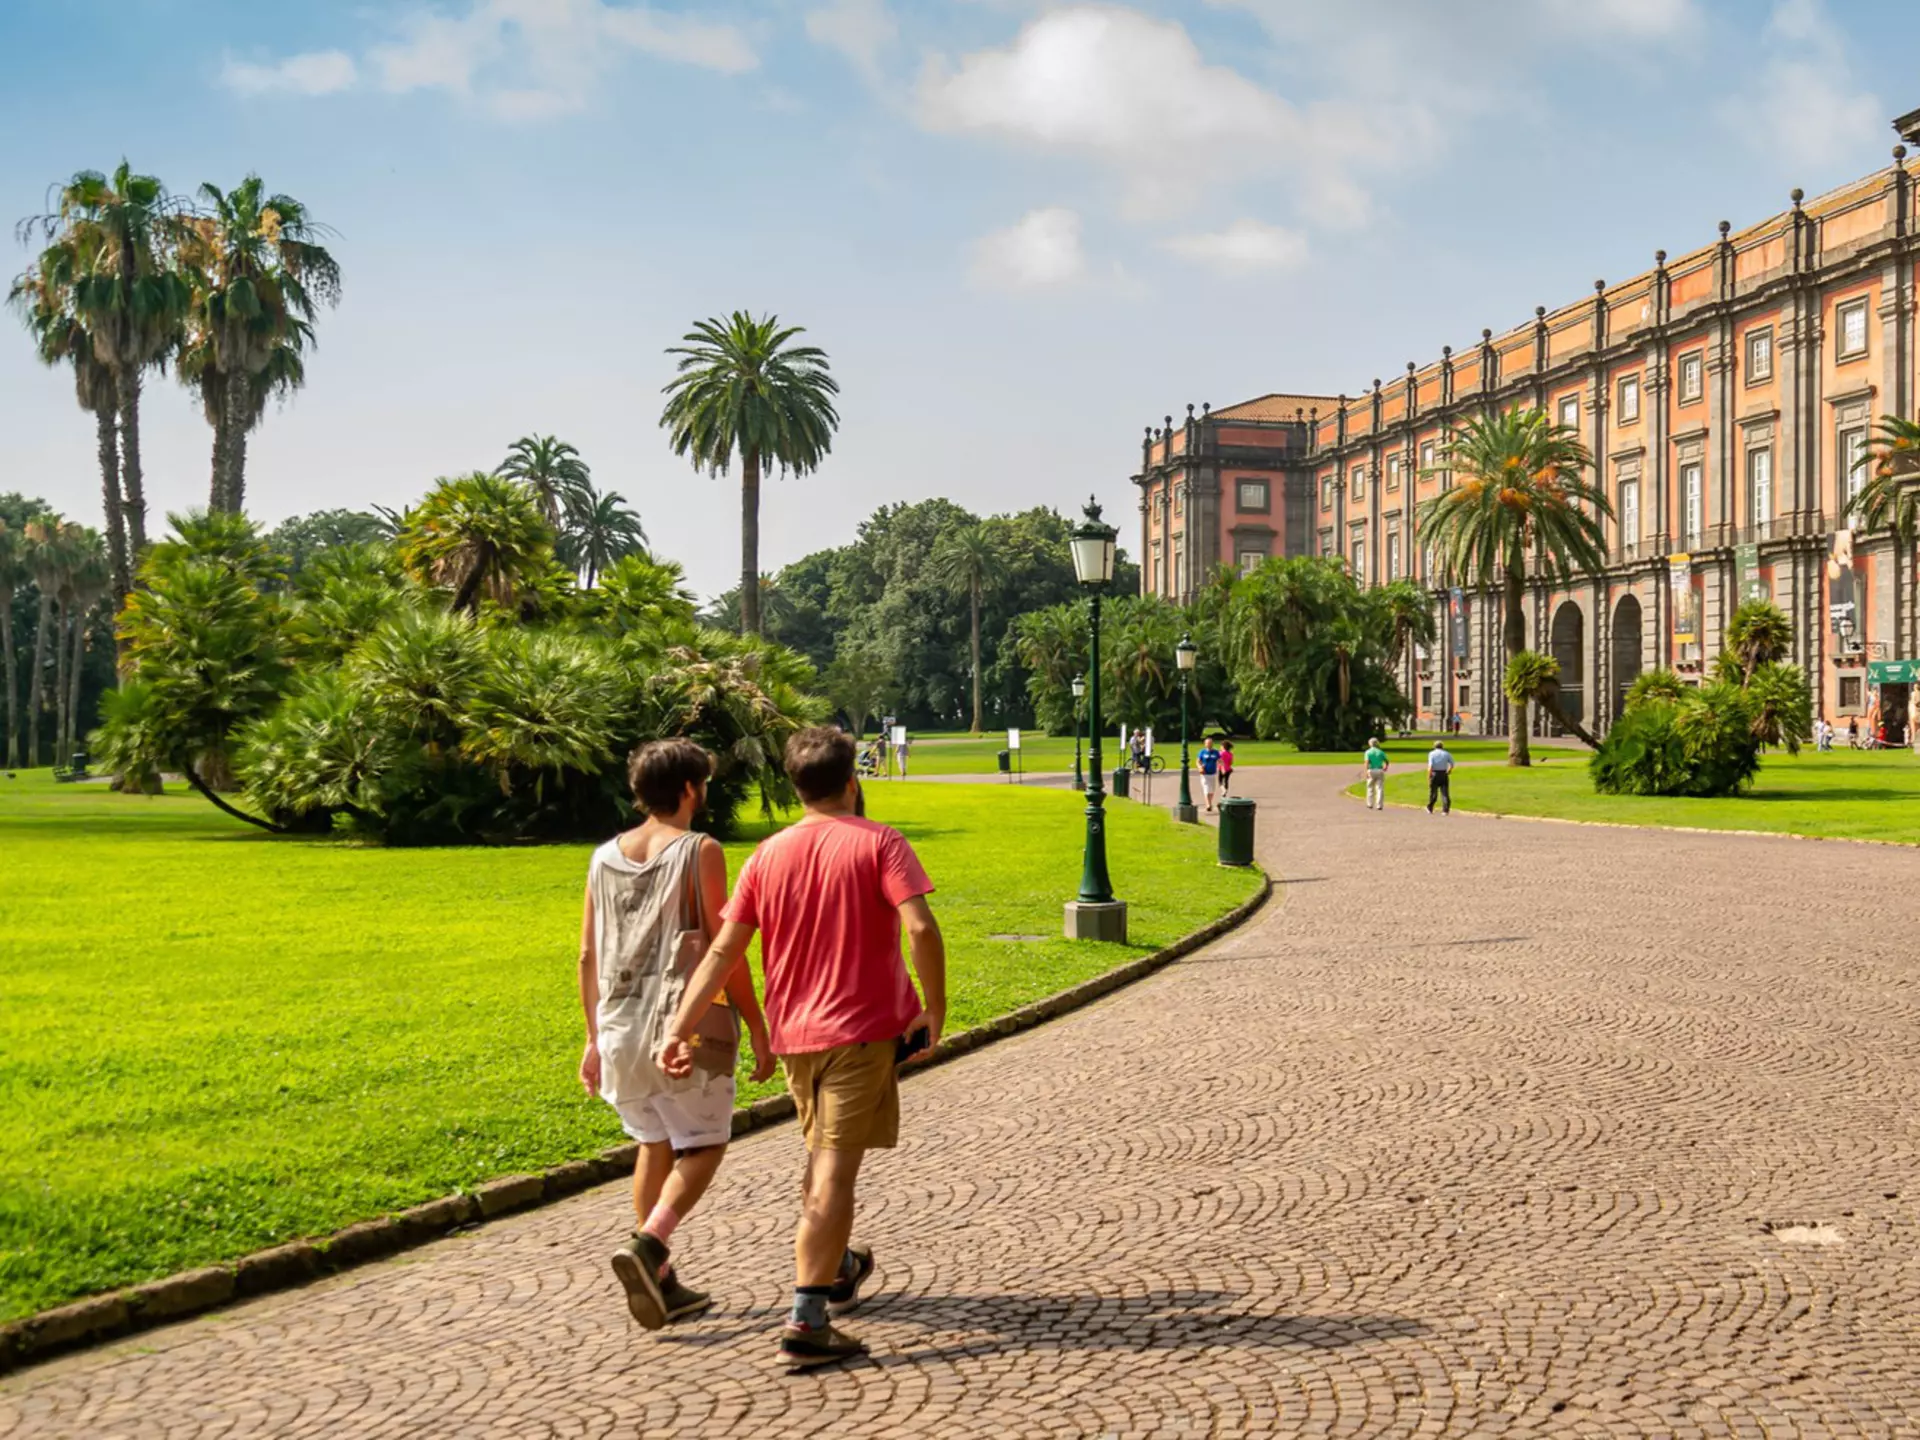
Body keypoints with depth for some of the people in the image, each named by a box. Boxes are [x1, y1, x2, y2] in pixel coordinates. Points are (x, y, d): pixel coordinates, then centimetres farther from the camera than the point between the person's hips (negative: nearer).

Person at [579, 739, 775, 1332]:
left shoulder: (604, 858, 9)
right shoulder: (698, 851, -8)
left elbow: (588, 957, 11)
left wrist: (595, 1038, 19)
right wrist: (757, 1029, -4)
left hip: (620, 1028, 6)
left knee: (654, 1144, 18)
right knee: (703, 1145, 7)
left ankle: (663, 1282, 19)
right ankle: (648, 1245, -15)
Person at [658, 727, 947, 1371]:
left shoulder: (768, 855, 4)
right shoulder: (879, 843, -8)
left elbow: (722, 950, 0)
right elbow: (921, 927, -21)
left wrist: (679, 1029, -2)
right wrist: (935, 1008, -10)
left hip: (795, 1033, 5)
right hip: (863, 1029, -5)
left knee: (820, 1158, 24)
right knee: (834, 1173, -6)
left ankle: (839, 1269, 44)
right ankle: (806, 1322, -11)